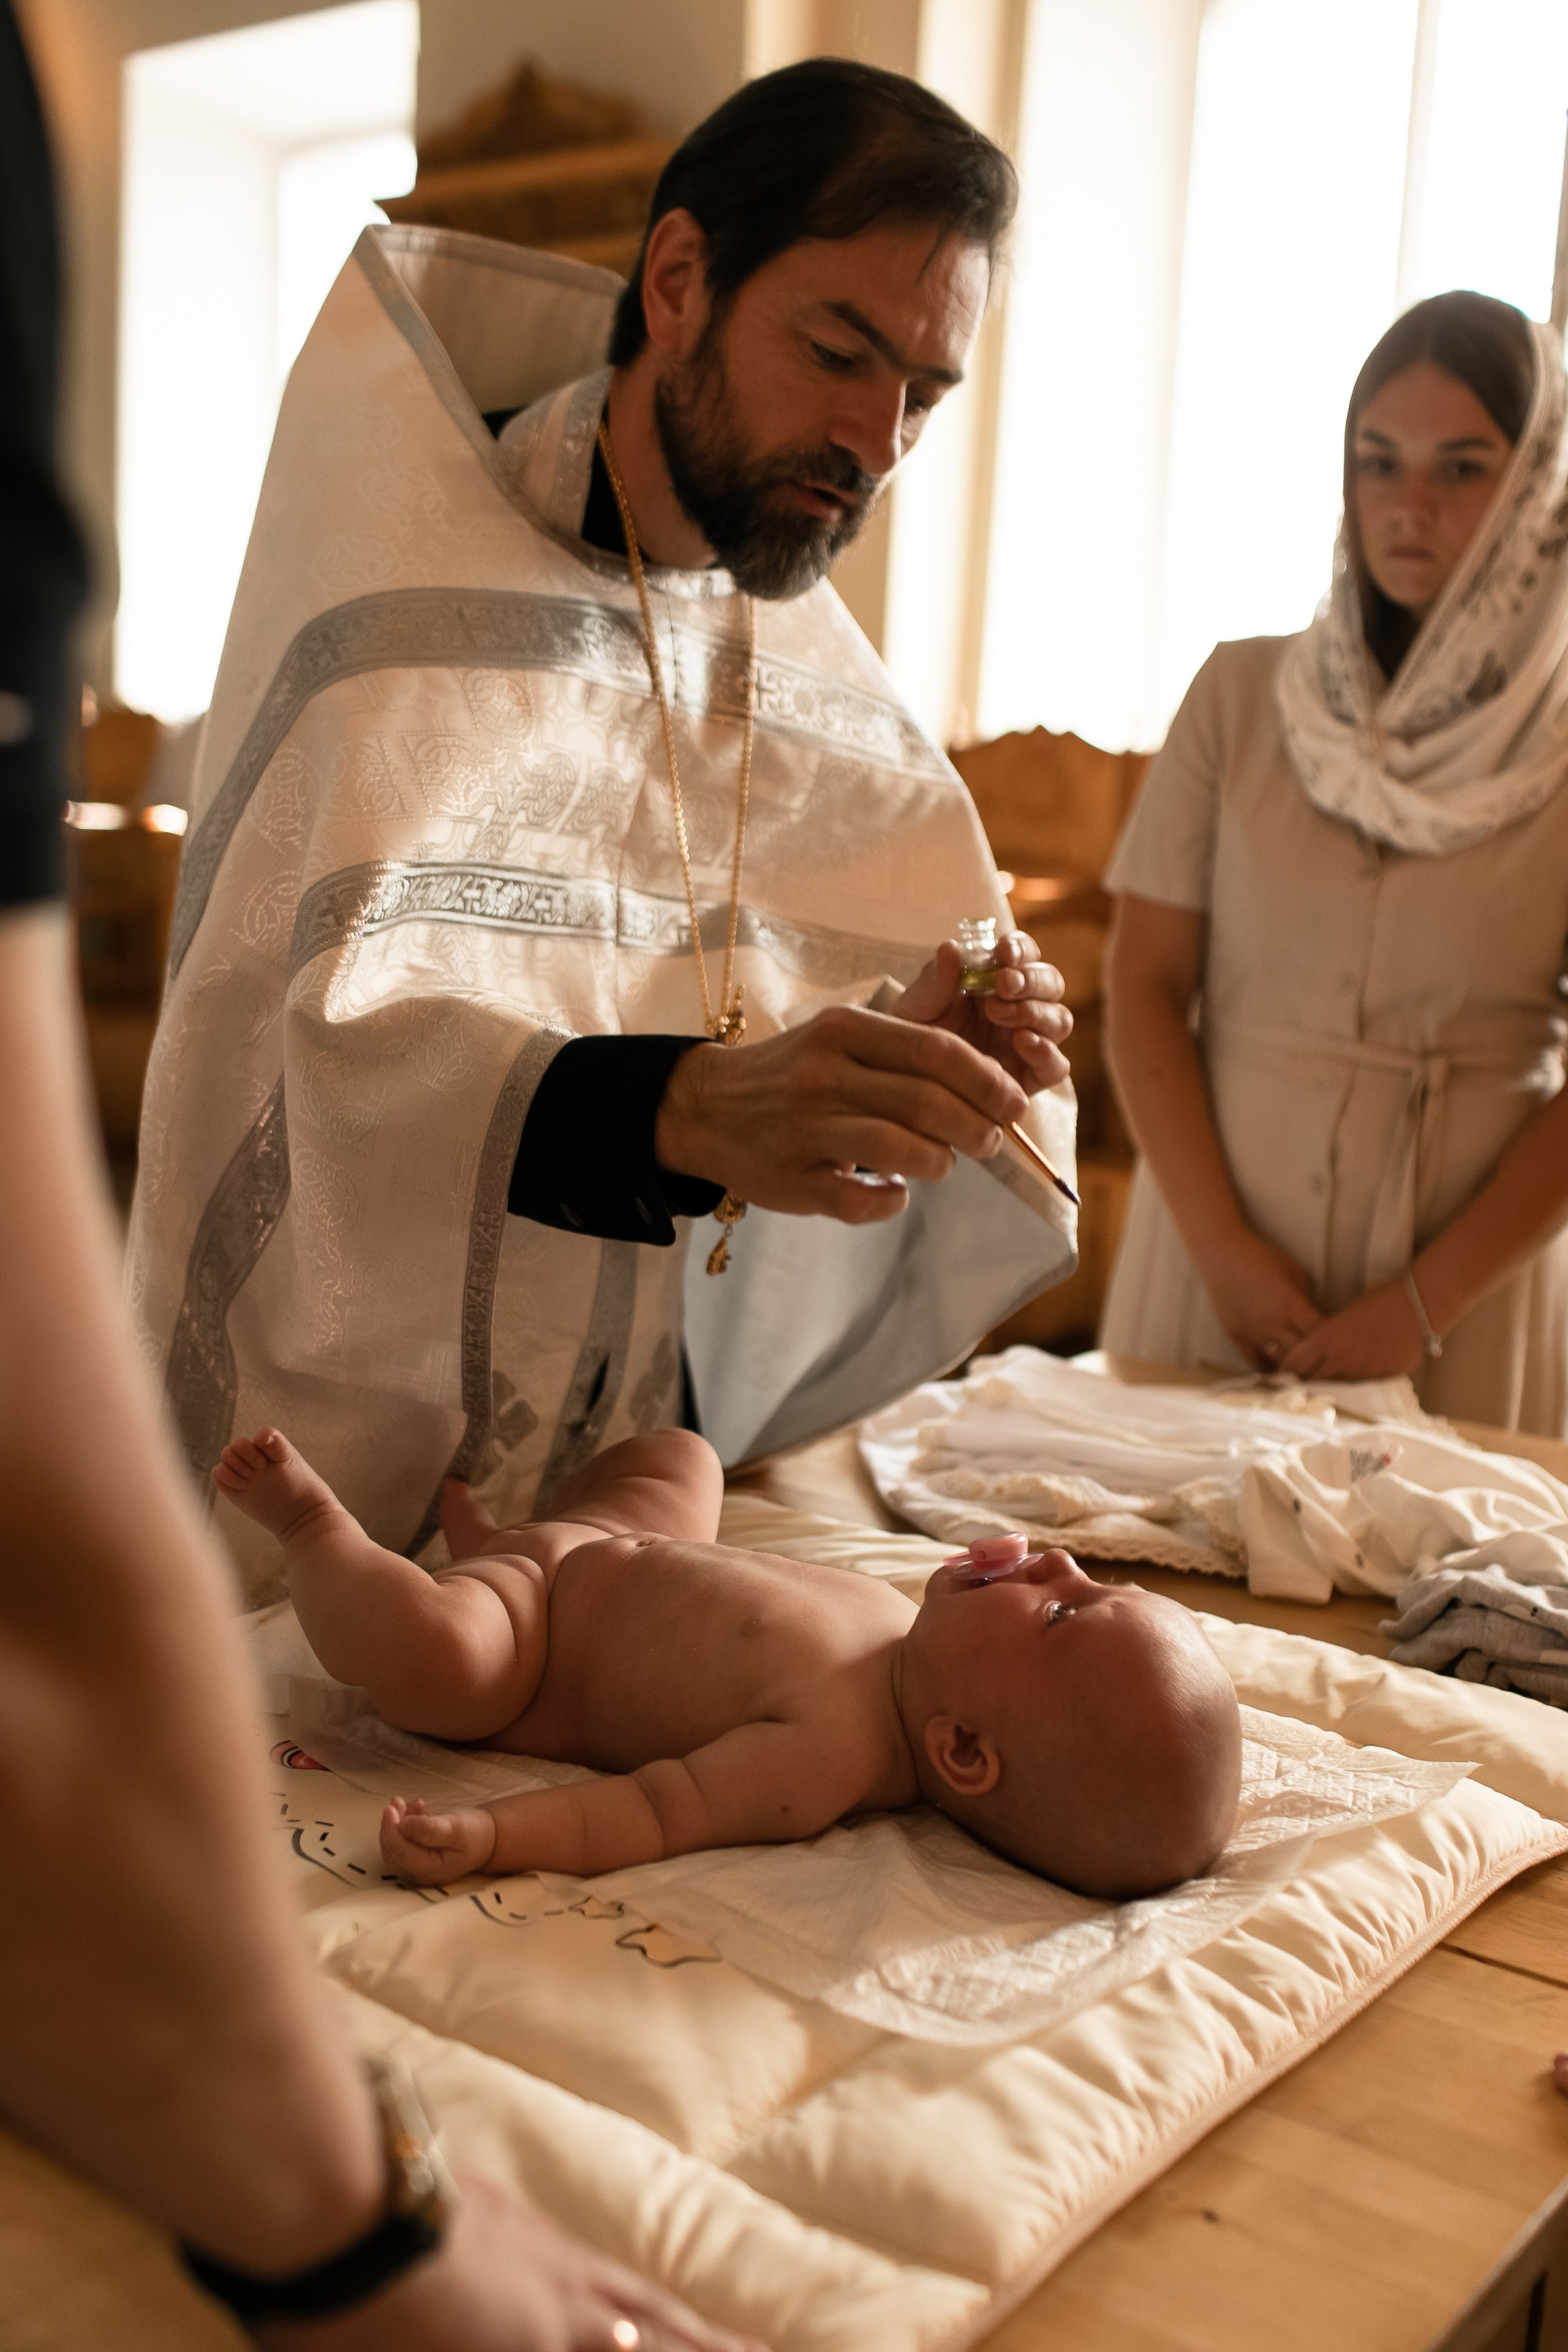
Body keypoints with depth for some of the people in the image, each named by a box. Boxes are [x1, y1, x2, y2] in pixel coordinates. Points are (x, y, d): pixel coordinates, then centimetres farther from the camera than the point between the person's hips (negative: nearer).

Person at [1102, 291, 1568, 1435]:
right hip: (1219, 1241, 2)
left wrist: (1427, 1300, -11)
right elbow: (1146, 985, -2)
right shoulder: (1243, 692, 2)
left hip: (1469, 1264, -1)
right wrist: (1220, 1243, -9)